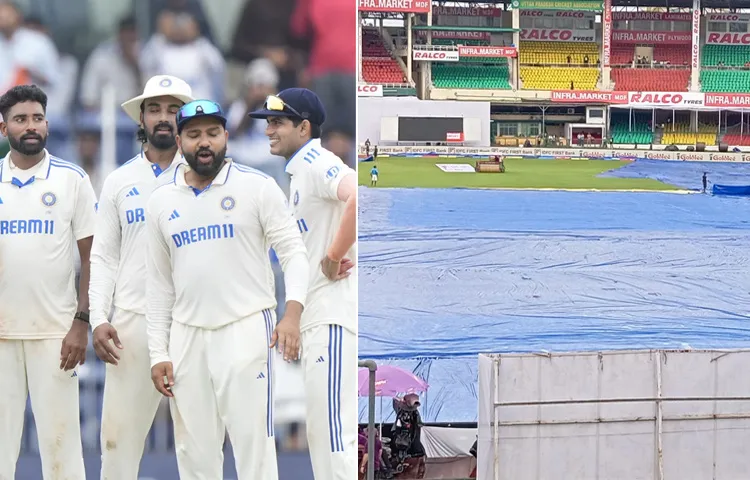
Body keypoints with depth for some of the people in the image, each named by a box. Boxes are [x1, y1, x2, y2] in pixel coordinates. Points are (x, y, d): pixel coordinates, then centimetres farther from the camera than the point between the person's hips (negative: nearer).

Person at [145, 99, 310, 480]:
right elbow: (159, 283, 14)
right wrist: (158, 354, 8)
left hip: (245, 330, -4)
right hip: (187, 335, 4)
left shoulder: (257, 187, -2)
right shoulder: (162, 201, 10)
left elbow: (293, 252, -5)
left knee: (254, 444, -9)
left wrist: (292, 312, -22)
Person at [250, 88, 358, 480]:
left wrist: (335, 256, -23)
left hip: (335, 314, -11)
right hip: (316, 315, 11)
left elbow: (359, 196, -31)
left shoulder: (317, 163, -12)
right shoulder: (300, 170, 20)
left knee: (334, 432, -13)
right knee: (320, 431, 14)